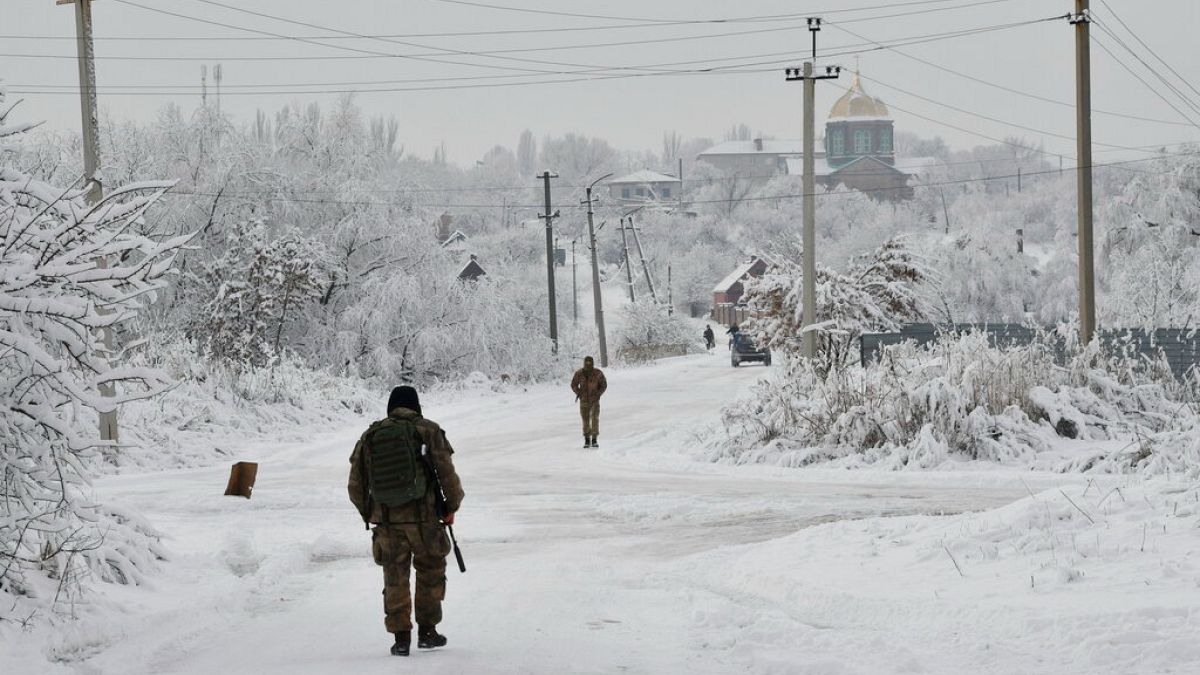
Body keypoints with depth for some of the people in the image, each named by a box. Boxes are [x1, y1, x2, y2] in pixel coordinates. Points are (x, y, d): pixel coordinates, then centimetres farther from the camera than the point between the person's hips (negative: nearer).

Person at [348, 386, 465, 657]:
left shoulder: (370, 436, 6)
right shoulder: (428, 431, -2)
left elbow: (356, 485, 8)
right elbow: (447, 473, -5)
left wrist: (368, 515, 22)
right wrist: (451, 507, 7)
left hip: (386, 520, 2)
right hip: (424, 516, -2)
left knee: (395, 580, 11)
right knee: (430, 573, 15)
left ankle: (401, 637, 7)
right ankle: (427, 631, 18)